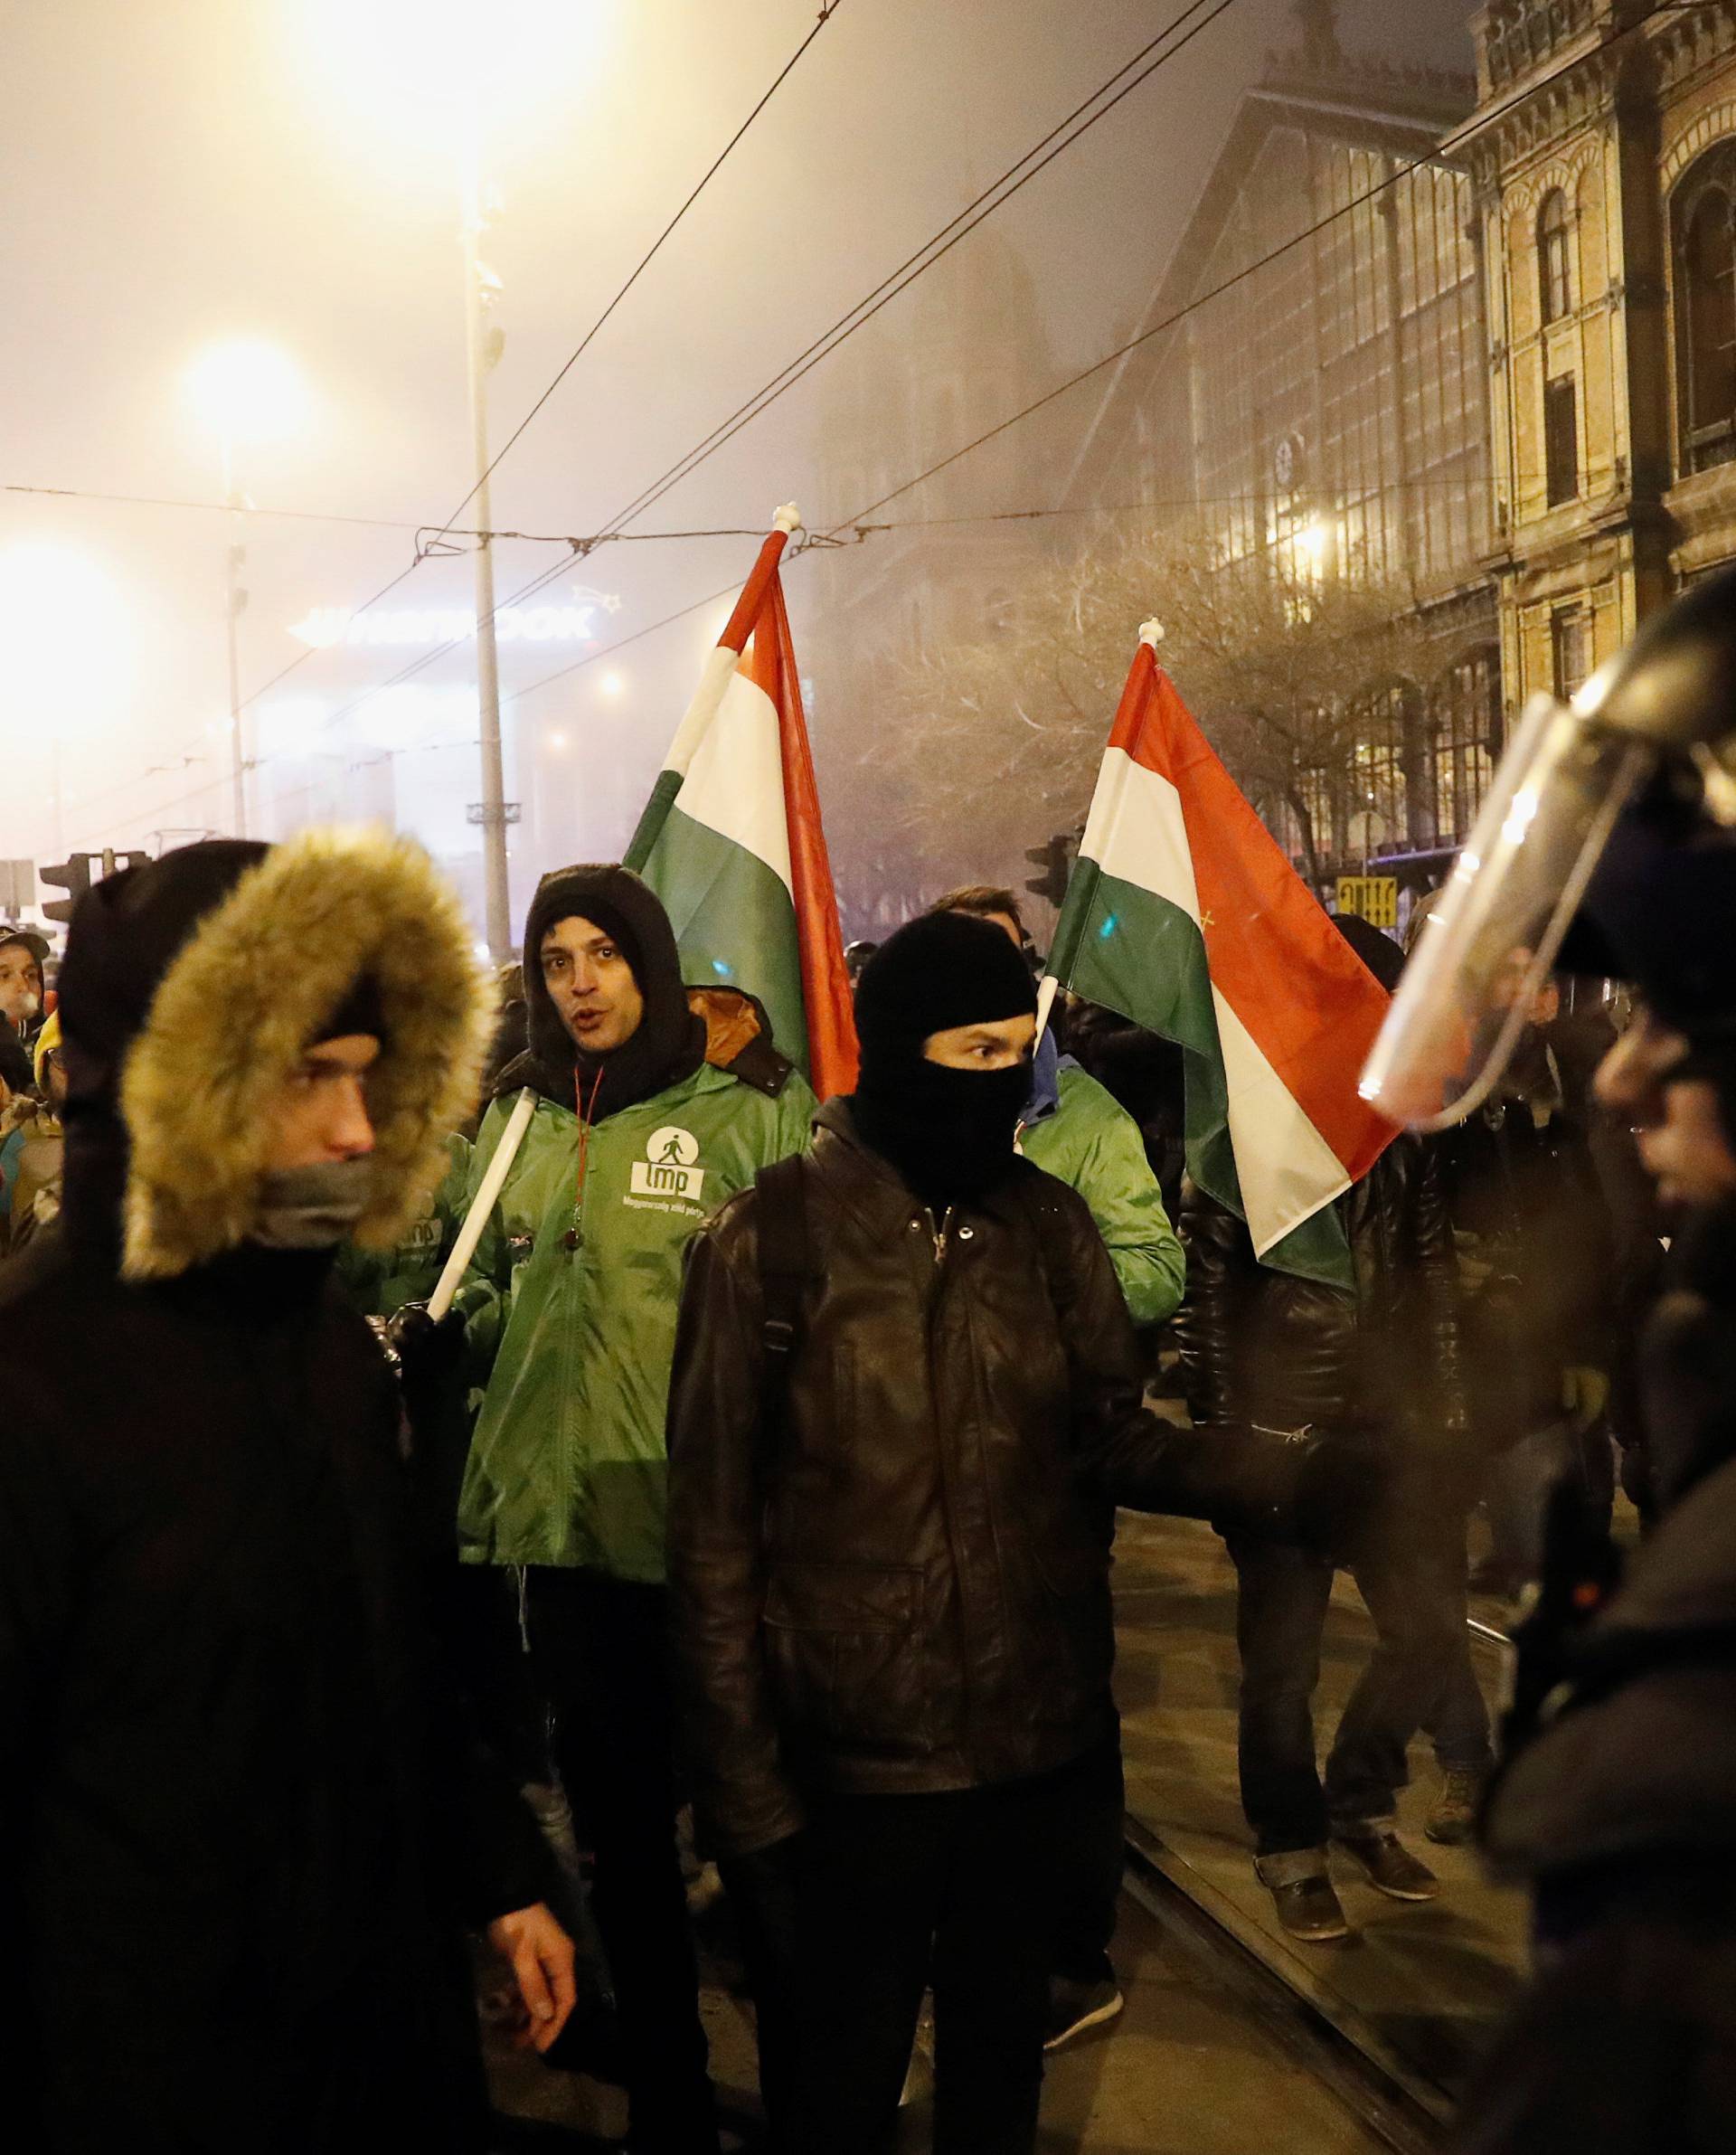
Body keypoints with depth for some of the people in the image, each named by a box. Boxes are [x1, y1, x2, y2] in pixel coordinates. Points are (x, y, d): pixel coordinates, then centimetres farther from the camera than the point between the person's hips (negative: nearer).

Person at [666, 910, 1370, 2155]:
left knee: (1001, 2055, 22)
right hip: (852, 1765, -3)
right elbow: (714, 1531, -8)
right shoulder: (769, 1244, -11)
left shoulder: (1051, 1226, 0)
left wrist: (1283, 1471, -16)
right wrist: (743, 1782, -9)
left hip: (1040, 1742, 3)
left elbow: (1112, 1436, 2)